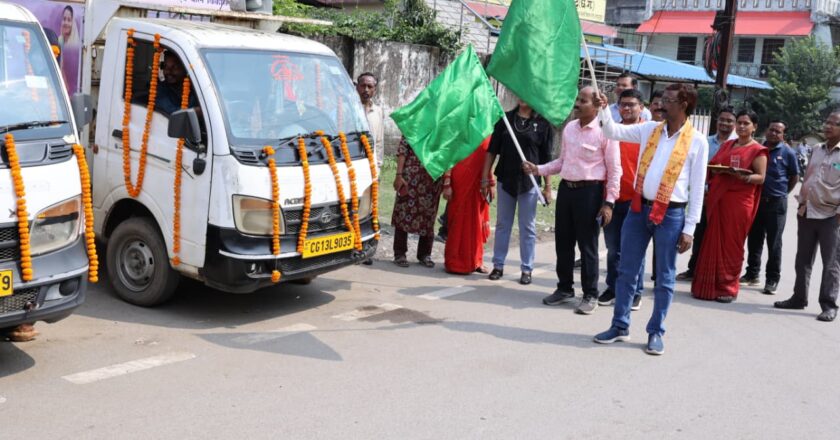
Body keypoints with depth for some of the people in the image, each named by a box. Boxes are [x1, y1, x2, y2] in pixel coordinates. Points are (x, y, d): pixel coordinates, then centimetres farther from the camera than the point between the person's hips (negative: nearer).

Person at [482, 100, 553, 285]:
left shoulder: (543, 123, -1)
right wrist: (485, 179, 3)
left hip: (529, 183, -2)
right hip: (505, 180, 2)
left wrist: (548, 186, -3)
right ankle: (498, 265, 19)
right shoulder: (505, 118, 5)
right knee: (502, 224, 10)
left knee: (527, 227, 6)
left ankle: (526, 269, 13)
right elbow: (492, 150, 6)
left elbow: (546, 158, 0)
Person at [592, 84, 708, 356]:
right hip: (639, 208, 4)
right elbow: (614, 132, 14)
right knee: (626, 271, 8)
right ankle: (620, 326, 19)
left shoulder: (697, 141, -4)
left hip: (670, 214, -3)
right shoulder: (650, 129, 7)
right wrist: (604, 111, -6)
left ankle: (656, 332, 18)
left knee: (664, 277, 6)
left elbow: (697, 187, -4)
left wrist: (689, 228, -7)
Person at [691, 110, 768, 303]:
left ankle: (728, 287, 10)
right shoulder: (727, 145, 16)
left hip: (739, 202, -5)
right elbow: (713, 165, 20)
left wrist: (743, 176, -22)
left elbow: (761, 178, -6)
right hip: (717, 198, 5)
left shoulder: (757, 150, -1)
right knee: (713, 242, 6)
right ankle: (709, 285, 14)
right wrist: (713, 170, -3)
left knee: (731, 244, 0)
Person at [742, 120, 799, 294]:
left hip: (776, 203, -3)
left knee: (774, 243, 1)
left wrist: (782, 193, 6)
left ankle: (772, 279, 6)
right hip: (756, 200, 4)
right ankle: (752, 273, 23)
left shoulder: (788, 153, -3)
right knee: (754, 239, 11)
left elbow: (794, 176, 5)